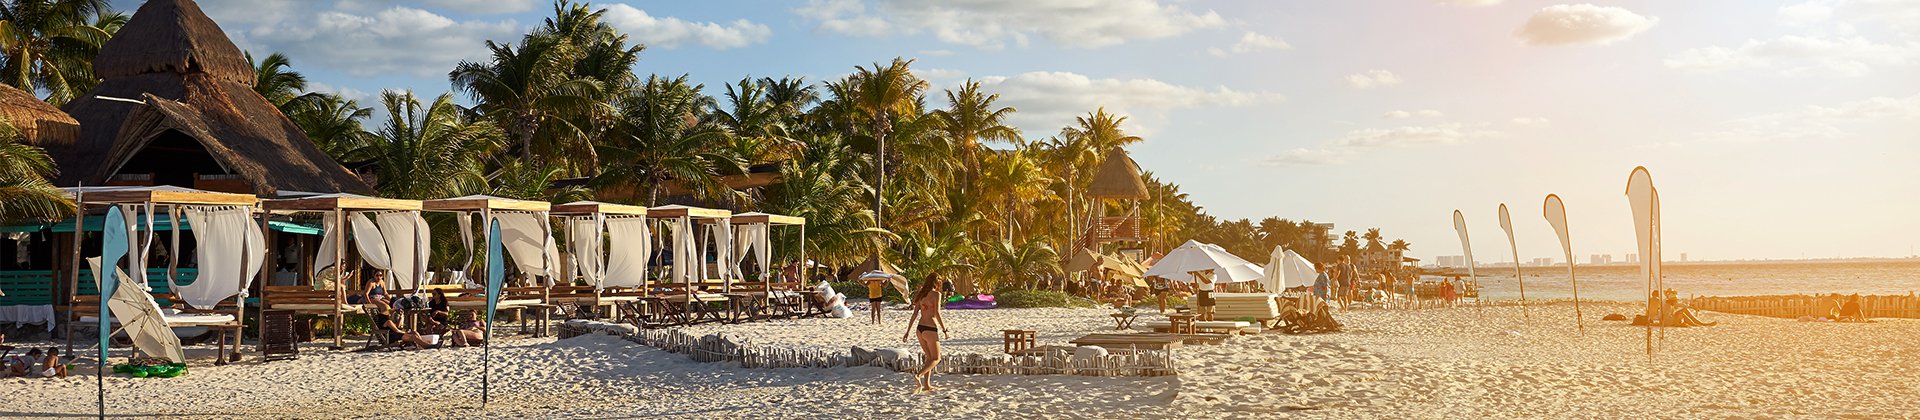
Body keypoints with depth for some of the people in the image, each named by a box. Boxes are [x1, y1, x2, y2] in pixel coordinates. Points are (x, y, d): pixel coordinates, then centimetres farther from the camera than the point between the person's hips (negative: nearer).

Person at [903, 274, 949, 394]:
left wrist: (908, 331, 12)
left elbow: (915, 314, 10)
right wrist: (945, 330, -7)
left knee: (930, 357, 19)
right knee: (936, 359, 5)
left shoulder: (921, 295, 11)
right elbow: (937, 314, -14)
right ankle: (918, 374, -18)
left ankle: (927, 385, 16)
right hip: (930, 329, -7)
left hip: (920, 329, 7)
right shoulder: (936, 294, -8)